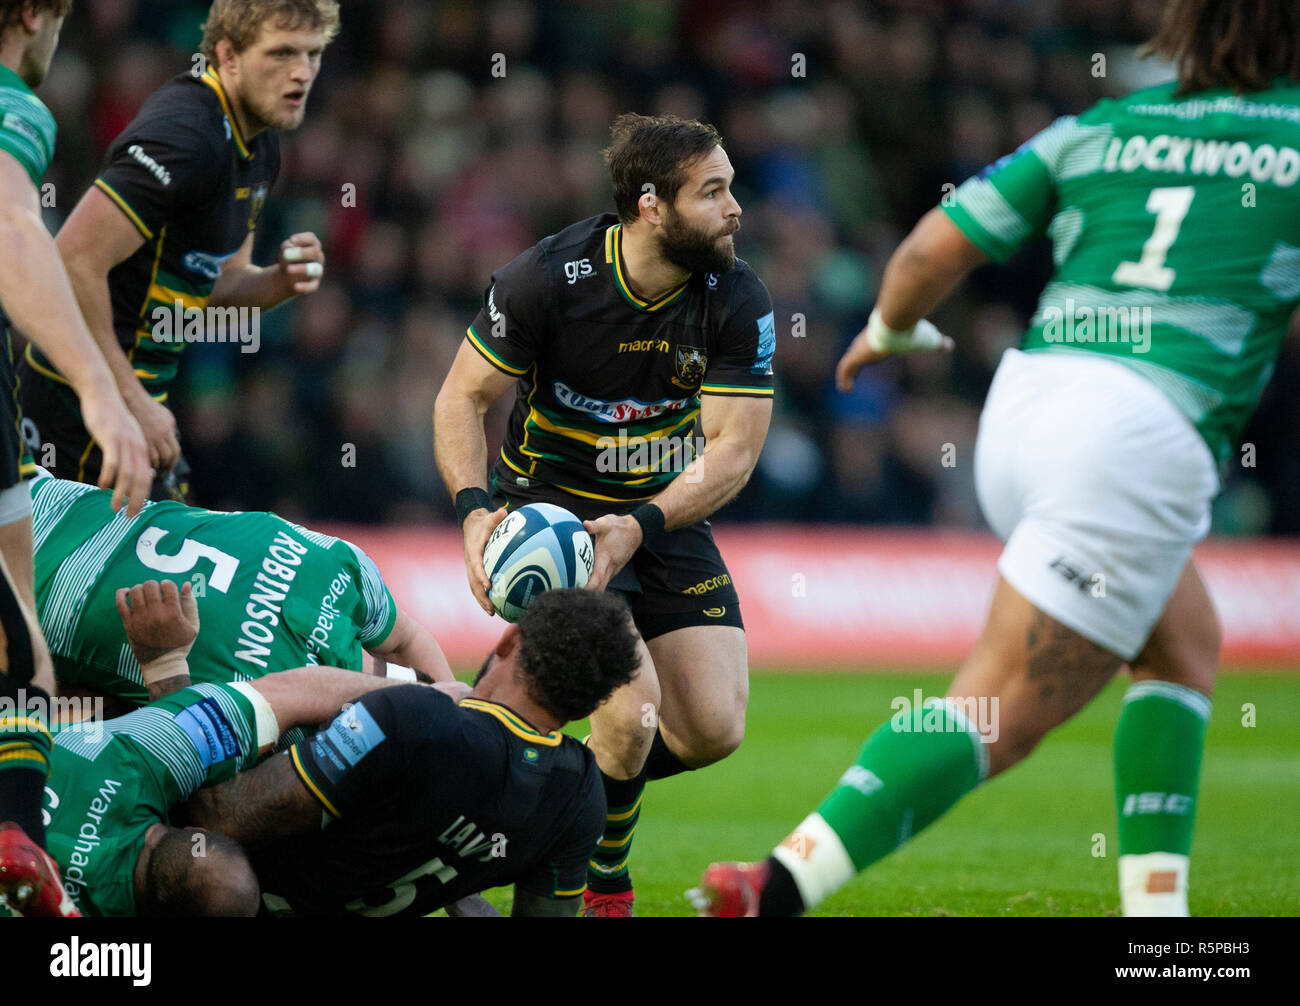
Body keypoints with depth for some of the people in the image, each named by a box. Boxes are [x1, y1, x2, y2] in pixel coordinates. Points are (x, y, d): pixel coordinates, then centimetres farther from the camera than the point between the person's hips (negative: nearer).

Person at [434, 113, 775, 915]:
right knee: (631, 709, -22)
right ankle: (602, 890, 3)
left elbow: (732, 451, -13)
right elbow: (462, 399, -9)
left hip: (668, 519, 4)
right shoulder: (547, 278, -19)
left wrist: (639, 526, -28)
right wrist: (475, 510, -24)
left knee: (715, 729, -8)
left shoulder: (737, 300, -13)